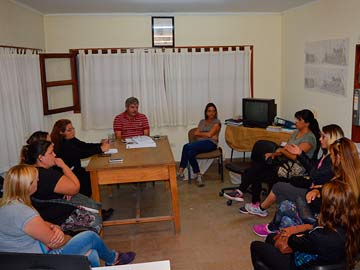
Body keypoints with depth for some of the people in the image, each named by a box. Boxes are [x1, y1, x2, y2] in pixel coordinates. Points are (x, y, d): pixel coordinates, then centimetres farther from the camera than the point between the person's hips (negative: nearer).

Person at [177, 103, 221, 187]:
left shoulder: (217, 122, 6)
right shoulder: (202, 121, 22)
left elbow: (209, 134, -7)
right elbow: (196, 133, 9)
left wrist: (200, 133, 7)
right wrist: (206, 135, -5)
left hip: (210, 143, -5)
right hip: (200, 143, 5)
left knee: (187, 146, -30)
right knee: (190, 153, -33)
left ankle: (181, 172, -20)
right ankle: (198, 175, -24)